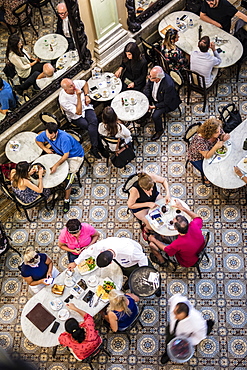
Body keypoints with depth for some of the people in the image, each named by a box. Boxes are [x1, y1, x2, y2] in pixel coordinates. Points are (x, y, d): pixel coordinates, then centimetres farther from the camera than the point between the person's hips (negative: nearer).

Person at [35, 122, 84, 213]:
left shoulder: (64, 138, -37)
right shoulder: (45, 134, -17)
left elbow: (66, 155, -33)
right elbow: (37, 140, 5)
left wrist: (56, 165, -41)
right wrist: (45, 149, -11)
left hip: (75, 156, -7)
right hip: (61, 153, 7)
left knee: (68, 175, -18)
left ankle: (67, 200, -2)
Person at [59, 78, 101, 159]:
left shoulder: (75, 83, -16)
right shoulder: (63, 100, -29)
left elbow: (85, 83, 10)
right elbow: (78, 112, -29)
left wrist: (86, 96, -4)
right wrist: (79, 97, -36)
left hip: (85, 107, 4)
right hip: (76, 117, -4)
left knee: (94, 121, -27)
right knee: (94, 127, -26)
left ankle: (94, 148, -19)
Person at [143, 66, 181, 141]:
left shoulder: (168, 85, -39)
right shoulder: (153, 76, -21)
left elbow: (166, 103, -27)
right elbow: (148, 86, -2)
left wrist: (154, 107, -27)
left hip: (167, 102, -7)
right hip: (154, 97, 7)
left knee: (155, 116, -23)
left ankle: (159, 131, 7)